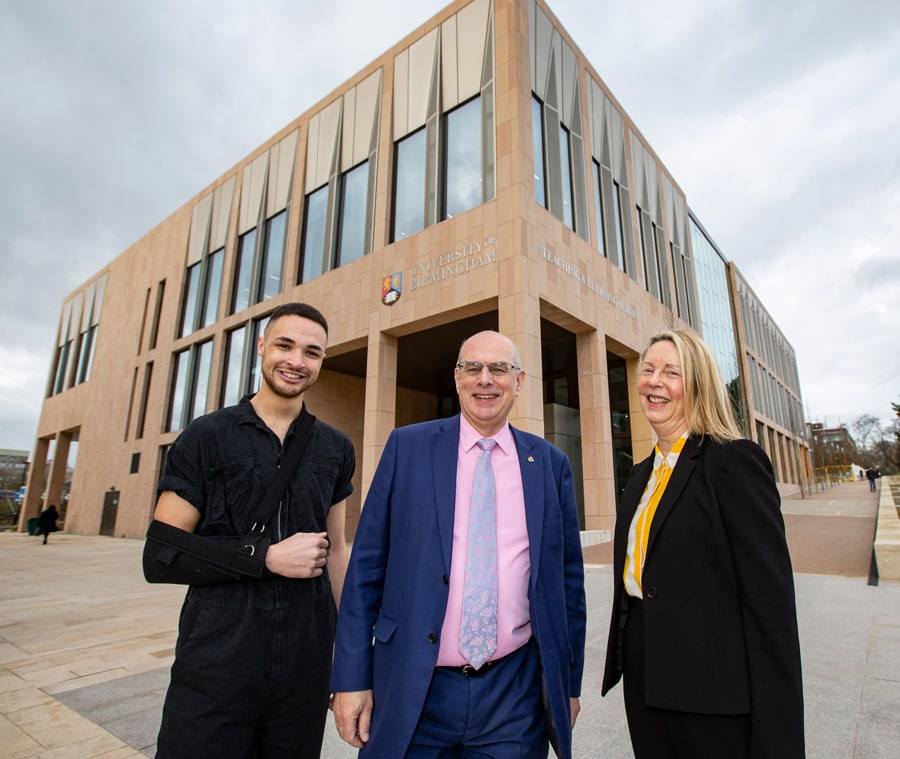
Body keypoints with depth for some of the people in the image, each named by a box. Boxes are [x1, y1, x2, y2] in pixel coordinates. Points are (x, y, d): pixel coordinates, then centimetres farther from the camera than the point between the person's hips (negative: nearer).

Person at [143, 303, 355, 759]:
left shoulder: (335, 448, 4)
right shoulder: (206, 436, -5)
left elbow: (336, 551, 10)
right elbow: (159, 558, -7)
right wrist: (268, 556, -16)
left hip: (305, 668, 3)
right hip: (215, 664, -2)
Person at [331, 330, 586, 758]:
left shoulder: (551, 463, 1)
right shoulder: (407, 446, -4)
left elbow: (568, 578, 7)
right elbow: (367, 565, -3)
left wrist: (569, 682, 9)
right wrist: (352, 676, -3)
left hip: (516, 695, 2)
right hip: (414, 693, -1)